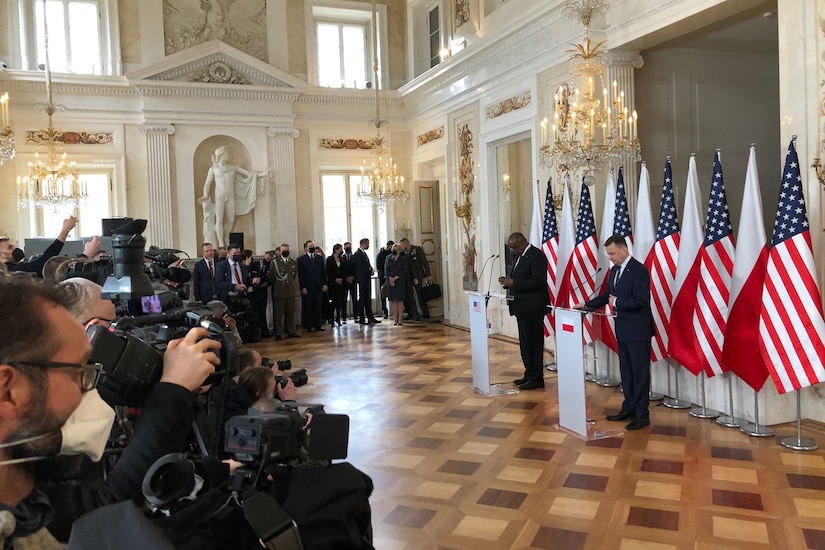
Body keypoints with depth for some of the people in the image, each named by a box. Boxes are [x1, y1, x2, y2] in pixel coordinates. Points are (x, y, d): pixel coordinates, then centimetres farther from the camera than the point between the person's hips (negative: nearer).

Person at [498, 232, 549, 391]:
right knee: (525, 342, 15)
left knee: (533, 343, -3)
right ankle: (529, 374, 25)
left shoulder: (536, 256, -15)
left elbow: (538, 281, -23)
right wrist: (508, 281, 0)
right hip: (522, 308, 10)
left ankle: (536, 379, 6)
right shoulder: (519, 256, 14)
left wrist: (513, 283, -21)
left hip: (532, 308, -10)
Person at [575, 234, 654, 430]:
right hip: (622, 330, 9)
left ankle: (642, 414, 9)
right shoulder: (614, 270, 10)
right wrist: (586, 304, 3)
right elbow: (607, 295, 16)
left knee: (639, 372, 0)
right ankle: (629, 408, 26)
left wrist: (617, 302, -17)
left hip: (638, 331, -9)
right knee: (626, 372, 16)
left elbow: (642, 300, -23)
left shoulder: (639, 270, -17)